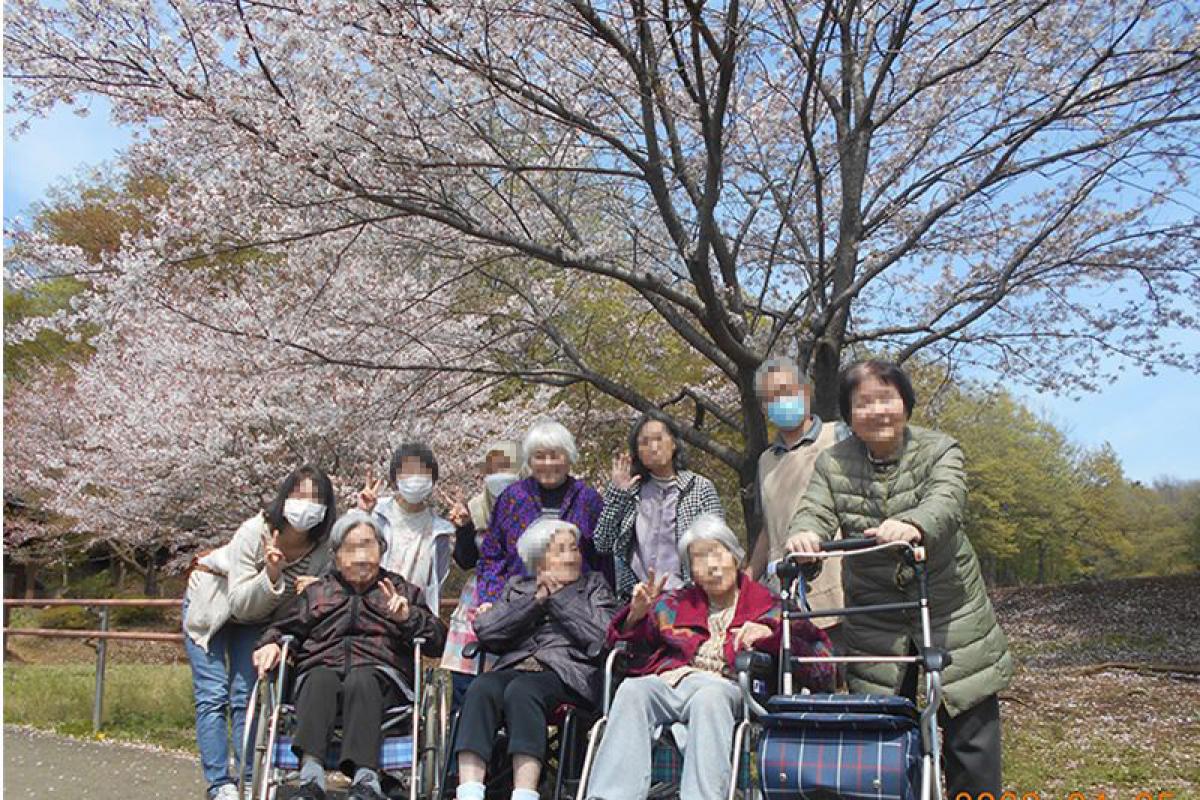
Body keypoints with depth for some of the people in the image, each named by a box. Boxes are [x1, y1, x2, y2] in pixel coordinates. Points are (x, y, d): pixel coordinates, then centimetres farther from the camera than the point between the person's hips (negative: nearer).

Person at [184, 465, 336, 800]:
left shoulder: (322, 549, -23)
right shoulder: (255, 532, -34)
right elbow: (240, 603, -28)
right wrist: (271, 575, -45)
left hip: (254, 617, 3)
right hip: (211, 603, -3)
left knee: (246, 696, 1)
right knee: (213, 695, -8)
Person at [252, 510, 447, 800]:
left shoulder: (403, 591, 26)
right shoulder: (317, 592, 33)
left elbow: (439, 639, 15)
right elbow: (286, 628, 26)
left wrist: (408, 617, -3)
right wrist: (272, 643, 3)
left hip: (381, 675, -1)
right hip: (322, 670, 2)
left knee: (361, 679, -36)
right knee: (320, 678, -34)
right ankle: (311, 777, -48)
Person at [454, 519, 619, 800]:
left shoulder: (595, 585, 23)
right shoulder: (517, 587, 27)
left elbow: (601, 634, 2)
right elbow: (484, 630, 9)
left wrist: (558, 595, 5)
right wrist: (535, 600, 3)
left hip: (567, 673, -2)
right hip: (513, 668, 3)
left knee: (521, 690, -34)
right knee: (481, 688, -31)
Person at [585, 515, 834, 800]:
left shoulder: (767, 607, 20)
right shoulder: (674, 605, 29)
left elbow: (818, 654, 10)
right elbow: (621, 639, 29)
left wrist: (772, 635, -7)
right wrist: (636, 614, 8)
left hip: (725, 687, -2)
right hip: (668, 681, 3)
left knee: (708, 696, -37)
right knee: (632, 689, -30)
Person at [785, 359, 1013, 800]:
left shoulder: (939, 450, -5)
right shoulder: (832, 463, 2)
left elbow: (946, 501, -23)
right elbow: (815, 511, -12)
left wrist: (913, 525, -47)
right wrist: (804, 533, -37)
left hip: (952, 617, -1)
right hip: (875, 624, 2)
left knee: (972, 738, 6)